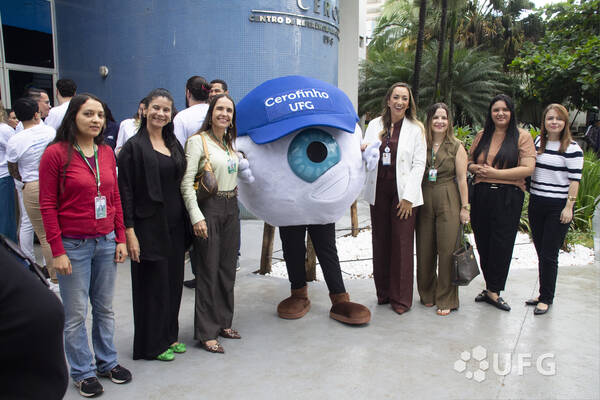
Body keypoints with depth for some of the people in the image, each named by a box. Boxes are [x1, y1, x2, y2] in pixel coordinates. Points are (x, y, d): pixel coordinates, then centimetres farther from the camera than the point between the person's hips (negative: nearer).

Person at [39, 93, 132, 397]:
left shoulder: (107, 153, 6)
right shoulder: (56, 153, -9)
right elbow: (47, 206, -9)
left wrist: (120, 238, 7)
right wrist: (57, 251, -11)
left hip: (106, 242, 5)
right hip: (73, 246, -4)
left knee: (104, 307, 16)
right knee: (76, 314, 7)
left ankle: (107, 362, 32)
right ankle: (83, 372, 25)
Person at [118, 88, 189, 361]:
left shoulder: (174, 144, 10)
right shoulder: (134, 147, -9)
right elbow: (125, 191, -12)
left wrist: (186, 220, 9)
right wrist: (129, 232, -17)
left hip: (174, 225, 6)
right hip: (149, 225, -6)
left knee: (173, 280, 14)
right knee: (152, 283, 3)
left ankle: (169, 335, 31)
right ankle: (151, 344, 20)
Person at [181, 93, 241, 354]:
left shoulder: (230, 142, 13)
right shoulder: (197, 141, -8)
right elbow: (186, 182, -15)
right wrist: (197, 217, -20)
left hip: (231, 209, 7)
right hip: (209, 208, -7)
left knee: (228, 269, 12)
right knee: (209, 271, -2)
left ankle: (223, 323, 26)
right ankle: (206, 333, 10)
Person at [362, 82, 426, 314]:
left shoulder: (416, 128, 1)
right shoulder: (375, 125, 9)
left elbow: (419, 164, -3)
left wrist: (408, 197, -11)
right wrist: (363, 151, -14)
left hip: (403, 193, -3)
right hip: (379, 191, 3)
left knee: (402, 244, -1)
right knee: (380, 243, 8)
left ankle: (401, 298, 12)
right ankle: (383, 293, 22)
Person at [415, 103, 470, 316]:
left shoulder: (456, 146, 2)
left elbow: (462, 179, 0)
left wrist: (465, 207, -3)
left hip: (448, 202, -2)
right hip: (424, 202, 2)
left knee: (447, 250, -2)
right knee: (424, 250, 7)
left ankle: (446, 300, 11)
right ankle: (427, 294, 25)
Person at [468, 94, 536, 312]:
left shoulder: (522, 136, -1)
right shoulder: (482, 136, 12)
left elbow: (528, 169, -10)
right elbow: (469, 162, 17)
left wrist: (494, 173, -15)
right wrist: (477, 168, -7)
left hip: (508, 197, -4)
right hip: (482, 195, 4)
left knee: (501, 244, -1)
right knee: (483, 242, 8)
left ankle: (493, 290, 12)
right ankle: (491, 288, 22)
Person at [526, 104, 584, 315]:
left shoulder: (572, 148, -7)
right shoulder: (538, 142, 9)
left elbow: (575, 179, -9)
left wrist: (569, 206, -14)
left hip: (558, 207, -5)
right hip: (536, 204, 5)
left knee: (549, 255, -1)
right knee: (540, 252, 12)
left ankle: (546, 298, 12)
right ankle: (543, 294, 25)